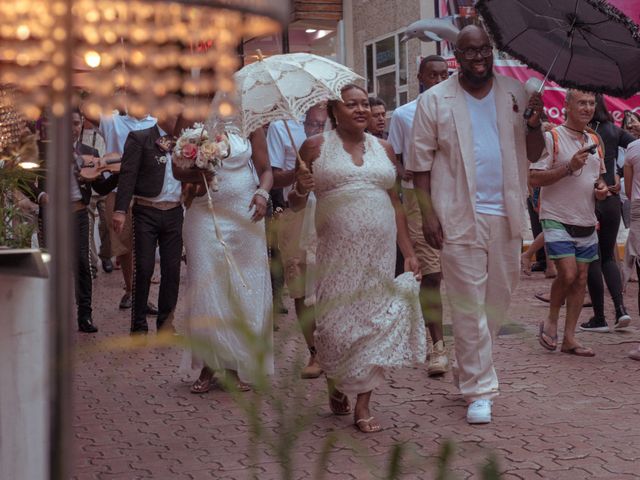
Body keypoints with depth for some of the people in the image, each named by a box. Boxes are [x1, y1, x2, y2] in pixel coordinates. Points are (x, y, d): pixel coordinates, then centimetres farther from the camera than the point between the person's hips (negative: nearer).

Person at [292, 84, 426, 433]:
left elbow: (395, 204, 16)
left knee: (374, 319, -1)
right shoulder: (316, 146, 5)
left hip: (380, 248, 3)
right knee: (336, 320, -2)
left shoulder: (383, 148, 14)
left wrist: (409, 253, 11)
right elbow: (296, 203, 7)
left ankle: (363, 404, 6)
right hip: (337, 251, -3)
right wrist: (301, 189, -17)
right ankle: (335, 384, 26)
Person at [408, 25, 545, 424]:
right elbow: (421, 163, -1)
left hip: (506, 215, 4)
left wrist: (535, 124, -12)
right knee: (469, 305, -1)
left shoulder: (516, 93, 8)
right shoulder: (435, 100, -1)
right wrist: (428, 214, -9)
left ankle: (471, 368, 33)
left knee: (500, 299, 13)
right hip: (460, 217, -4)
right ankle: (479, 391, 6)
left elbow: (533, 154, 9)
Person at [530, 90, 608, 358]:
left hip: (587, 223, 7)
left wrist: (601, 189, 4)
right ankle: (551, 321, 9)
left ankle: (569, 338, 12)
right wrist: (569, 167, -20)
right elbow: (534, 178, -13)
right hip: (558, 219, -6)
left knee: (581, 279, 5)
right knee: (568, 274, -17)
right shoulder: (552, 138, -7)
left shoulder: (595, 141, 14)